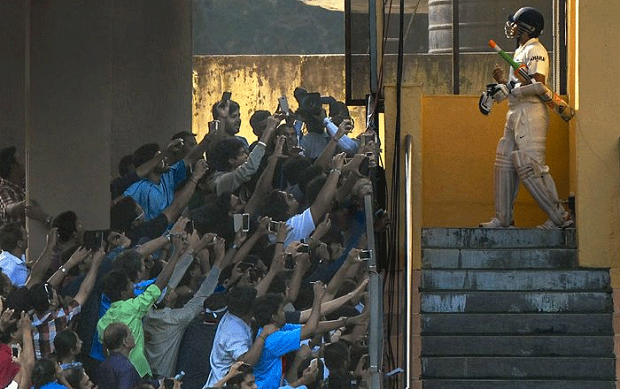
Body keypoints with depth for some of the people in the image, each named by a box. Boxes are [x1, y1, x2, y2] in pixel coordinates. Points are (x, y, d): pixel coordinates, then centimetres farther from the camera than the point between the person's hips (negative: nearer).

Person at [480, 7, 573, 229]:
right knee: (505, 163, 10)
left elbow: (538, 85, -20)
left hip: (530, 113, -10)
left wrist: (510, 89, -18)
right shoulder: (519, 52, 22)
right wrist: (503, 82, 7)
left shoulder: (535, 51, -9)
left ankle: (559, 217, -13)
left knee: (530, 167, -14)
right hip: (515, 114, 10)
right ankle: (503, 218, 16)